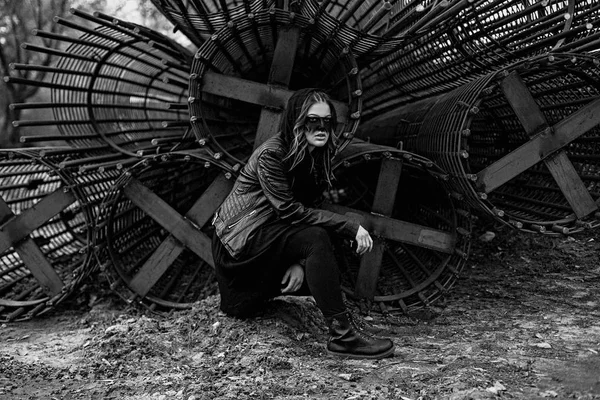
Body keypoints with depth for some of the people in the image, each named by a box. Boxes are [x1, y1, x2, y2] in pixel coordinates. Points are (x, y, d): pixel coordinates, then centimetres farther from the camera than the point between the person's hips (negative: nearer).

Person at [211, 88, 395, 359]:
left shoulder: (317, 158, 4)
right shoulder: (271, 154, -21)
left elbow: (304, 208, 2)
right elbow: (289, 211, -25)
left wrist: (299, 262, -14)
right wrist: (350, 227, -28)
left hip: (267, 232, 9)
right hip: (240, 237, -9)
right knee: (316, 240, -29)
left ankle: (259, 289, 26)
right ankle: (342, 335, -32)